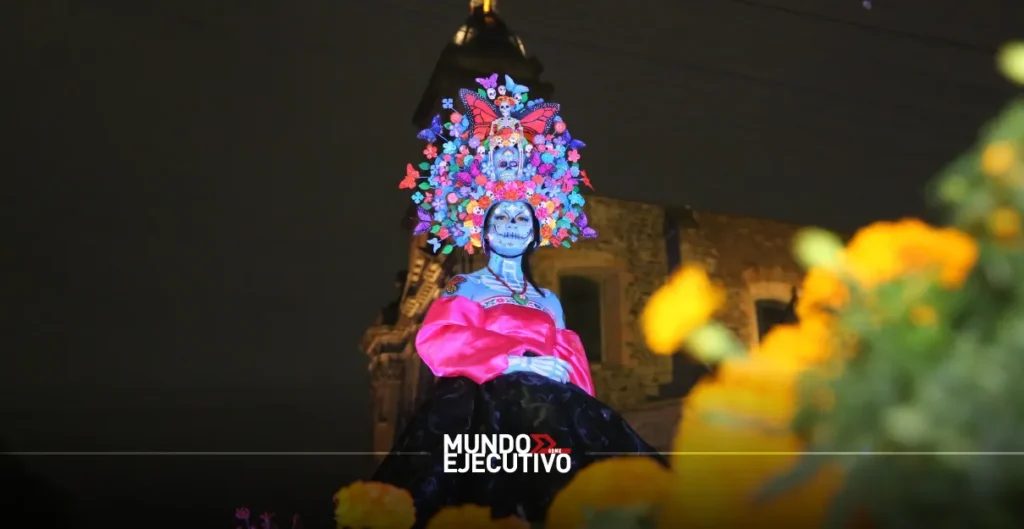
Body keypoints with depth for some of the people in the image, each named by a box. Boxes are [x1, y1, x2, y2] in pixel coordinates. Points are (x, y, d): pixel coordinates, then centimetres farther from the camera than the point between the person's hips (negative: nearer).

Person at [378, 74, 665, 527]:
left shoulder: (548, 301, 28)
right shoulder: (464, 288, 16)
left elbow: (572, 360, 17)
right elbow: (437, 343, -3)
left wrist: (563, 371, -9)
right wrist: (515, 360, -12)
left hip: (547, 399, 4)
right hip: (487, 397, -4)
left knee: (585, 421, -28)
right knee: (525, 403, -36)